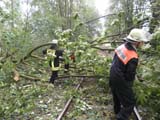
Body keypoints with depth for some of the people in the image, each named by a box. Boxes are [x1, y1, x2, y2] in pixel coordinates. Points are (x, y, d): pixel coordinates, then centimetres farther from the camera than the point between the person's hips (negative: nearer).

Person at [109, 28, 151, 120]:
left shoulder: (122, 47, -7)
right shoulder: (133, 58, -31)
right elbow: (130, 76, -21)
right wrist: (129, 86, 0)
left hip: (113, 77, 9)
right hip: (120, 81, -9)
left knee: (117, 95, 30)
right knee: (130, 103, 7)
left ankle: (117, 111, 54)